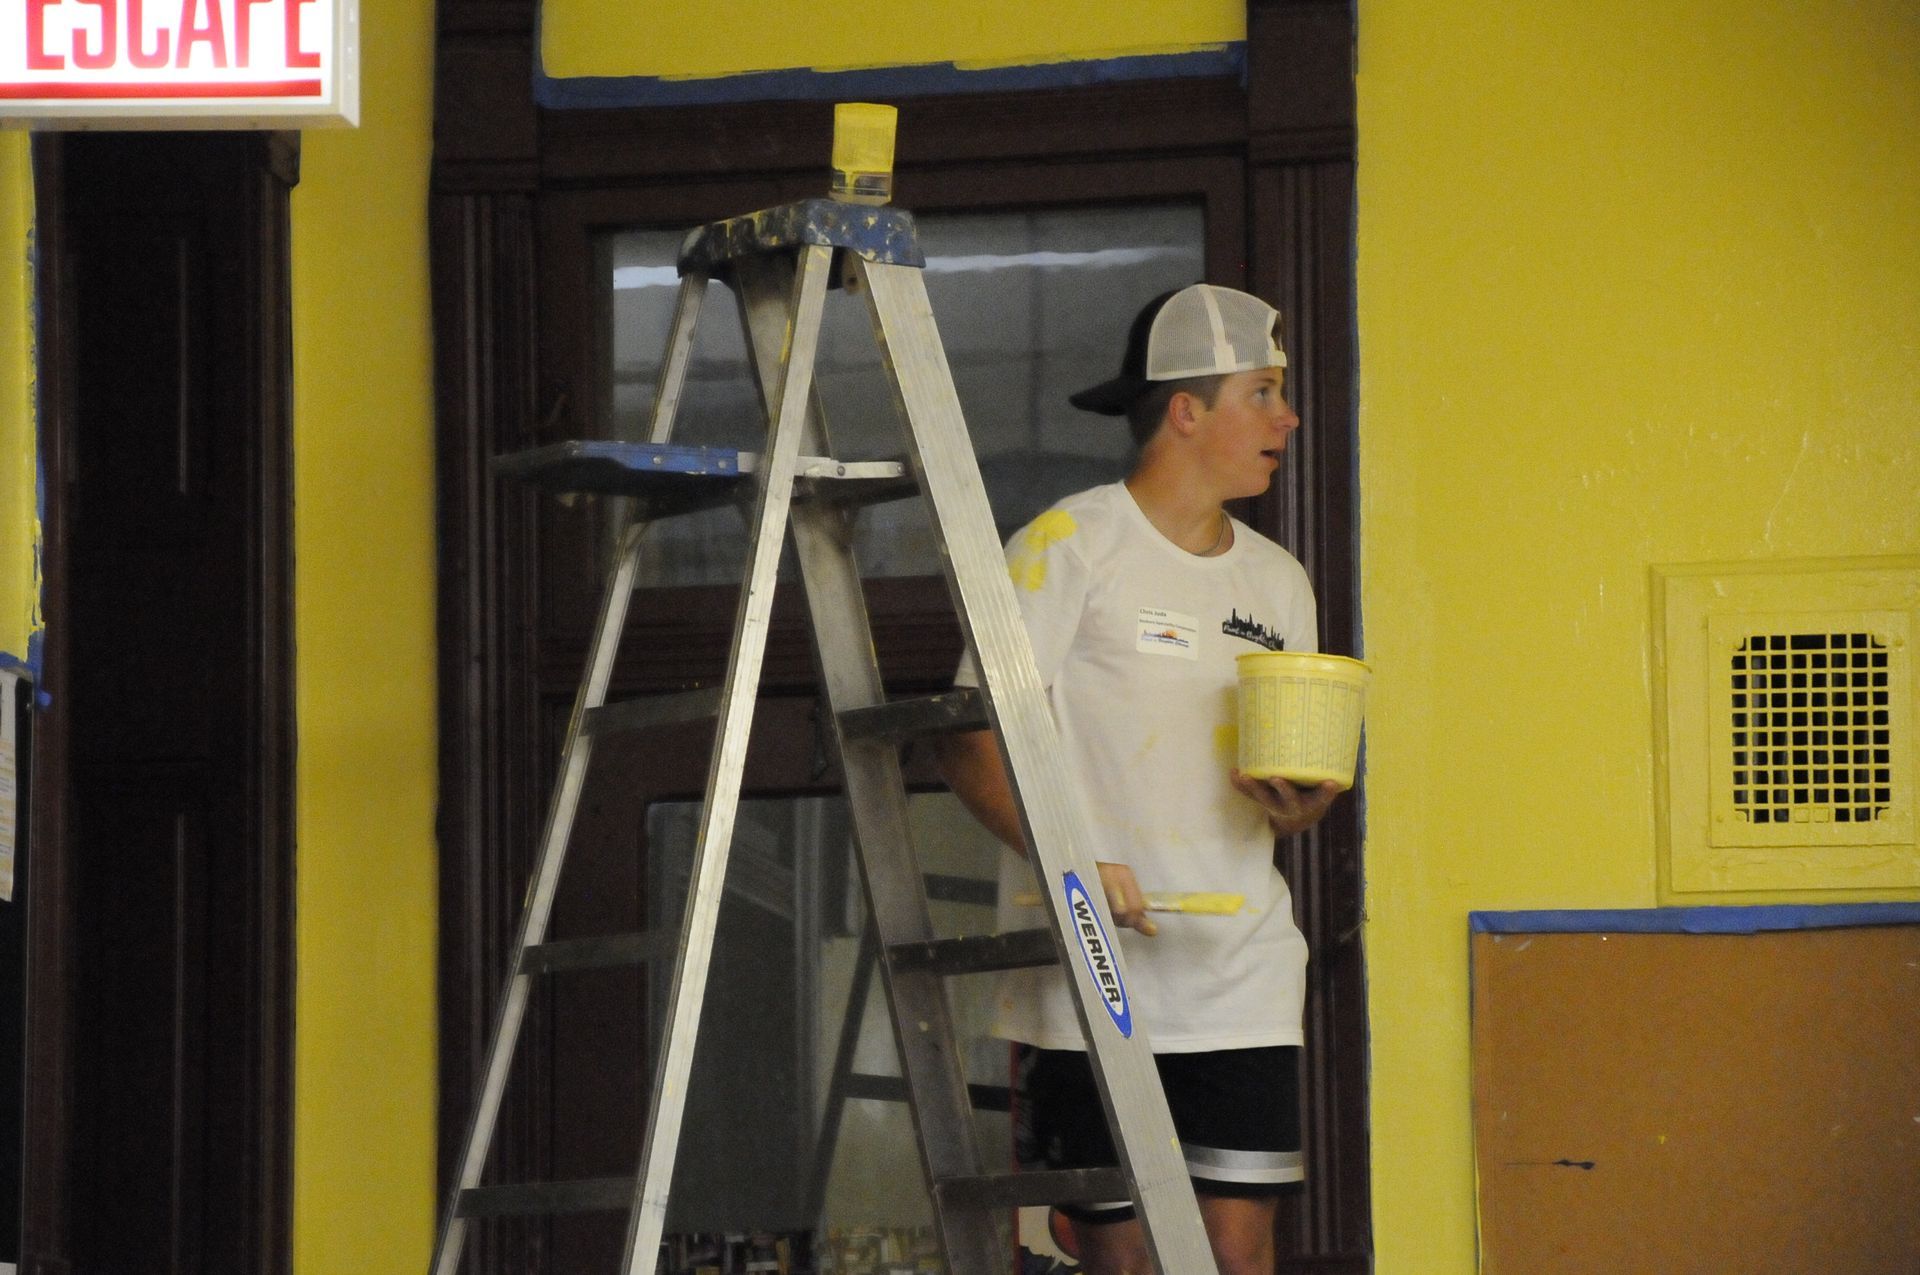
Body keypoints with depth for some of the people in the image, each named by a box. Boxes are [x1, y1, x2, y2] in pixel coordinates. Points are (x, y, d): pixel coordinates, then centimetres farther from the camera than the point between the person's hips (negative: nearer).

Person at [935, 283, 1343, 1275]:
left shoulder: (1277, 580, 17)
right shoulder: (1069, 546, -2)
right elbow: (970, 744, -8)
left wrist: (1300, 806, -3)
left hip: (1243, 979, 5)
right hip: (1094, 976, -5)